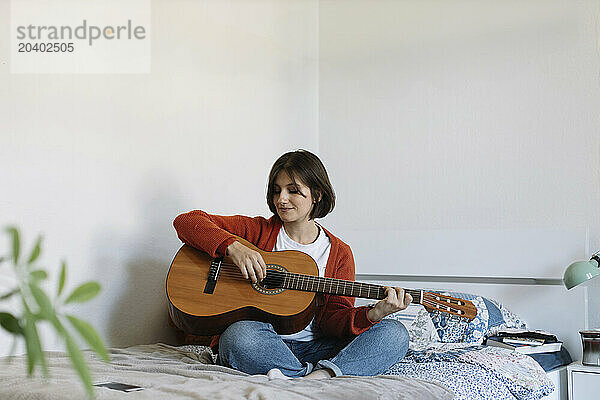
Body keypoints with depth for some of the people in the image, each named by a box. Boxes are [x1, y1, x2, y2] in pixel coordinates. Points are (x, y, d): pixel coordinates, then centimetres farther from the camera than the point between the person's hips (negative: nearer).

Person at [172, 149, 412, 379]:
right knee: (240, 334, -37)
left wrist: (371, 315, -18)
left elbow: (332, 318, 2)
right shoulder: (257, 231, 6)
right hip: (263, 347, -2)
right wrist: (232, 247, -18)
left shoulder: (339, 253, 10)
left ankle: (321, 376, -38)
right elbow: (187, 222, -1)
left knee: (394, 333, -18)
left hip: (314, 349, 2)